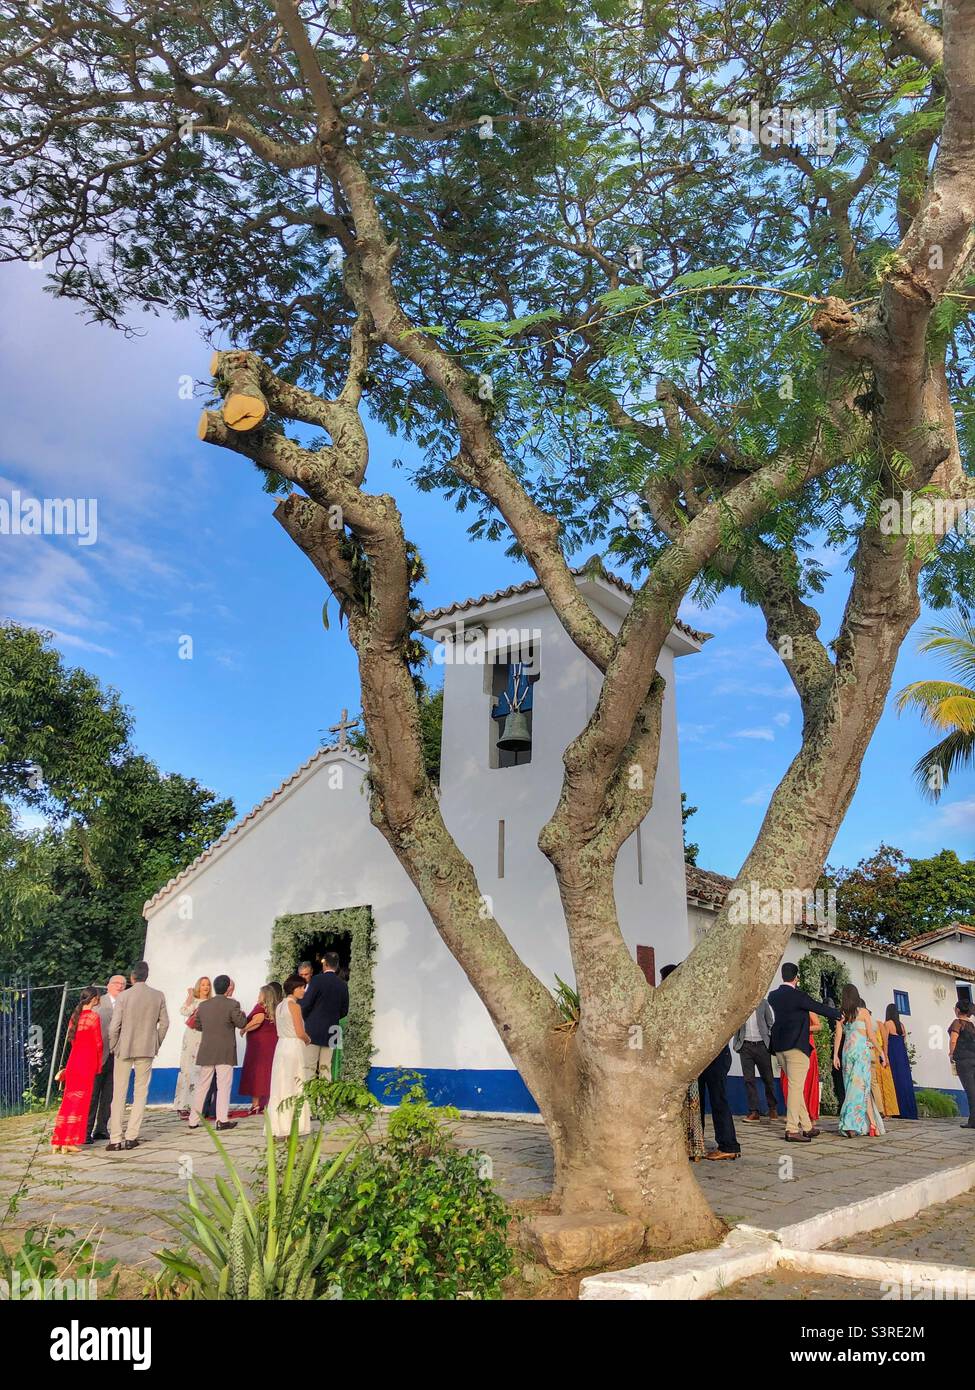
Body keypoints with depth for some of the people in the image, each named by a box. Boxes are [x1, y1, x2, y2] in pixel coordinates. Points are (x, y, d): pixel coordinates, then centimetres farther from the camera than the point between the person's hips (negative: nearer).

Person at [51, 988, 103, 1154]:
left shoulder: (75, 1016, 9)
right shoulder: (93, 1016, -10)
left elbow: (72, 1040, 15)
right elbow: (98, 1043, -7)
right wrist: (99, 1065, 4)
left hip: (73, 1059, 6)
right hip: (88, 1061, -6)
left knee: (68, 1100, 12)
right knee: (81, 1101, 0)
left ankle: (58, 1141, 14)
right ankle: (69, 1142, -1)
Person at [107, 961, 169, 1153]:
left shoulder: (123, 996, -9)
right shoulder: (158, 996, -1)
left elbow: (114, 1026, -9)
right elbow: (164, 1023, 1)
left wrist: (113, 1046, 6)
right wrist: (156, 1045, 14)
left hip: (124, 1049, -2)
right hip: (147, 1049, 2)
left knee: (119, 1094, 7)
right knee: (141, 1092, 10)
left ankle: (115, 1139, 6)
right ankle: (131, 1137, 8)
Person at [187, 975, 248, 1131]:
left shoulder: (203, 1004, 5)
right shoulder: (232, 1004, -11)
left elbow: (197, 1025, 14)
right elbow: (241, 1024, -7)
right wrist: (243, 1014, 13)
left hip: (206, 1052, 5)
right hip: (225, 1052, -5)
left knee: (201, 1087, 13)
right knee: (224, 1086, 1)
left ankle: (193, 1120, 18)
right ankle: (222, 1120, -2)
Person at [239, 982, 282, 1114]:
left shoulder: (260, 1007, -9)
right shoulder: (276, 1009, 9)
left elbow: (257, 1021, -24)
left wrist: (244, 1029, -11)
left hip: (259, 1044, -6)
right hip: (273, 1043, 6)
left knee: (255, 1073, 1)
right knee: (269, 1072, 10)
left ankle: (256, 1104, 1)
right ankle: (269, 1102, 10)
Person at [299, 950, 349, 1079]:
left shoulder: (317, 980, -9)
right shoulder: (343, 985, 5)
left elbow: (305, 1004, -9)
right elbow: (344, 1010, 10)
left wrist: (305, 1020, 9)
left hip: (313, 1030, -5)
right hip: (331, 1032, 5)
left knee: (309, 1066, -2)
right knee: (326, 1067, 9)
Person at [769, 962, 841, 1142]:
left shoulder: (773, 996, 7)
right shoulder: (798, 995, -13)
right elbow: (820, 1007, -2)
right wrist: (839, 1014, 15)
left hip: (779, 1047, 7)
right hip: (796, 1046, -7)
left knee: (795, 1086, 15)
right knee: (796, 1087, -5)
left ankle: (807, 1127, 22)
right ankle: (792, 1130, -6)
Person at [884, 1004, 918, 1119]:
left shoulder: (887, 1024, -6)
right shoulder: (901, 1024, 12)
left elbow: (886, 1041, -11)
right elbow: (905, 1040, 14)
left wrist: (885, 1056, -10)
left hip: (893, 1054, -6)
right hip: (903, 1053, 6)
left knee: (897, 1081, -4)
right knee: (906, 1081, 9)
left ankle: (902, 1111, -6)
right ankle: (910, 1112, 10)